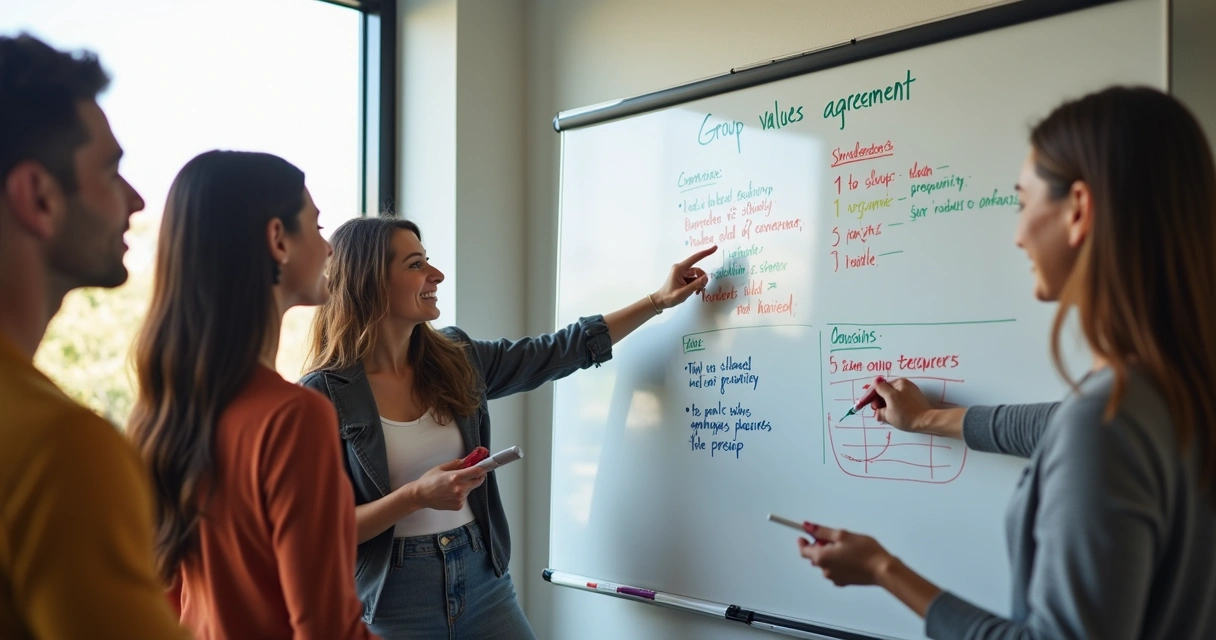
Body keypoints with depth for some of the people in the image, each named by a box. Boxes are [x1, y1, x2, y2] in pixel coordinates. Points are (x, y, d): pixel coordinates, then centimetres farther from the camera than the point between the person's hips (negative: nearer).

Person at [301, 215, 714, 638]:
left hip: (483, 580, 5)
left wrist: (659, 301, 11)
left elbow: (562, 352, 10)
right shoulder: (326, 394, -13)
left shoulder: (457, 359, 2)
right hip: (394, 600, -5)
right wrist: (417, 496, -25)